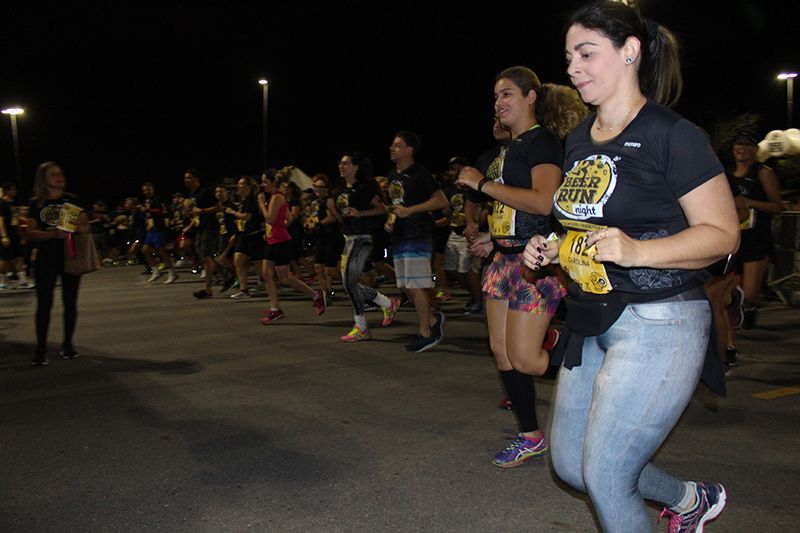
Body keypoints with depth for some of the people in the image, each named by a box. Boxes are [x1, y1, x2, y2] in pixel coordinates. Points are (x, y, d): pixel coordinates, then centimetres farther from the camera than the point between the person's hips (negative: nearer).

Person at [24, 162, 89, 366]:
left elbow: (85, 225, 6)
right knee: (44, 303, -4)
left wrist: (79, 229, -18)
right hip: (46, 259, -1)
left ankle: (67, 345, 19)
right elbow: (30, 232, -2)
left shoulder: (72, 200, 5)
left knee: (70, 301, 7)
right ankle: (40, 349, 1)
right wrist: (54, 233, -18)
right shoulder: (36, 203, 4)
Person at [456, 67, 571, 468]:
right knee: (501, 351, 10)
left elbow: (543, 201, -25)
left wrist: (483, 184, -19)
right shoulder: (511, 146, 18)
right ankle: (530, 437, 22)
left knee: (523, 359, -11)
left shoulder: (541, 141, -10)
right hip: (506, 257, 10)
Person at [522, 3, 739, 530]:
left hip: (658, 323, -8)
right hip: (592, 321, 9)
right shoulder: (579, 140, 11)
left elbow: (722, 232, -13)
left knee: (603, 476, -3)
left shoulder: (672, 135, -12)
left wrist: (636, 252, -28)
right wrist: (553, 250, 3)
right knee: (570, 463, 16)